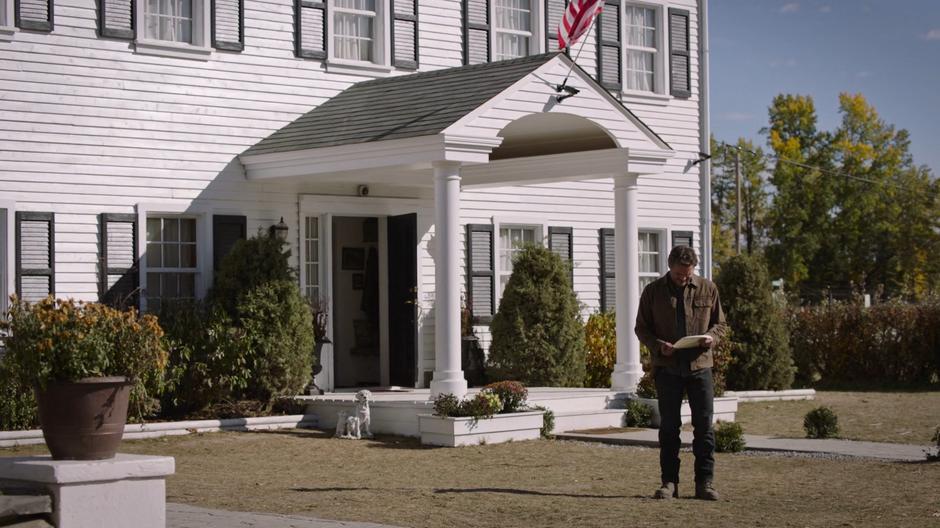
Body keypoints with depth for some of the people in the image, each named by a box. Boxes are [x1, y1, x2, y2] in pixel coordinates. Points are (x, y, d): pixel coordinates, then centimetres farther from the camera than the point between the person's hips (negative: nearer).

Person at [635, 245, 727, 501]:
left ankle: (704, 482, 5)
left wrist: (712, 337, -10)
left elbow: (720, 323, 13)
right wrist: (658, 345, -13)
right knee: (668, 426, 4)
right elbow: (641, 328, 6)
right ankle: (669, 482, 11)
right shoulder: (653, 291, 2)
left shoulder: (708, 289, 4)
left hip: (699, 365, 0)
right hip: (667, 367, 0)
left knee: (704, 425, -1)